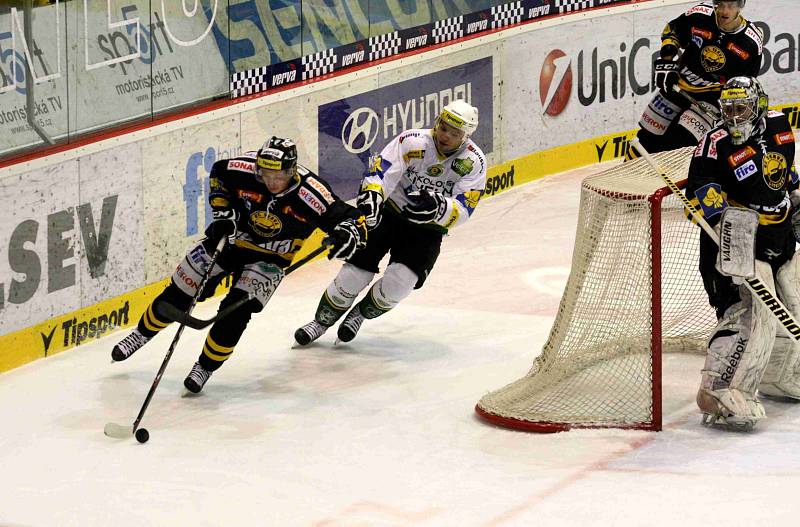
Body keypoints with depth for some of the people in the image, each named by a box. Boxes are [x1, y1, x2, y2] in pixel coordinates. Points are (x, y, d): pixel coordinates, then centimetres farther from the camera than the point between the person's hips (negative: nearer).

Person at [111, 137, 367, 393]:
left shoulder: (310, 194, -30)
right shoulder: (244, 170, -24)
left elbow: (351, 218, -27)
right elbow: (218, 173, -1)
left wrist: (348, 234, -49)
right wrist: (222, 212, -10)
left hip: (268, 258, -2)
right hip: (229, 239, 2)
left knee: (235, 312, -18)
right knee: (178, 294, 7)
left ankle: (206, 366, 4)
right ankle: (142, 333, 33)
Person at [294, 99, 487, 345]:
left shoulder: (474, 162, -13)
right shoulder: (413, 141, -16)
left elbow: (462, 211, -20)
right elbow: (381, 170, -24)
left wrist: (439, 207, -41)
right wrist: (371, 195, -44)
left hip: (428, 228, 0)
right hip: (388, 213, 0)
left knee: (398, 282, -20)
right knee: (355, 273, -9)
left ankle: (361, 313, 10)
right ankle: (322, 320, 15)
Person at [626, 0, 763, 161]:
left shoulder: (752, 42, -16)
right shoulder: (699, 16, -14)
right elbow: (672, 30, 5)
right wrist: (665, 61, -8)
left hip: (712, 98, -3)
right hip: (678, 87, 3)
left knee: (679, 143, -22)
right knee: (648, 138, 9)